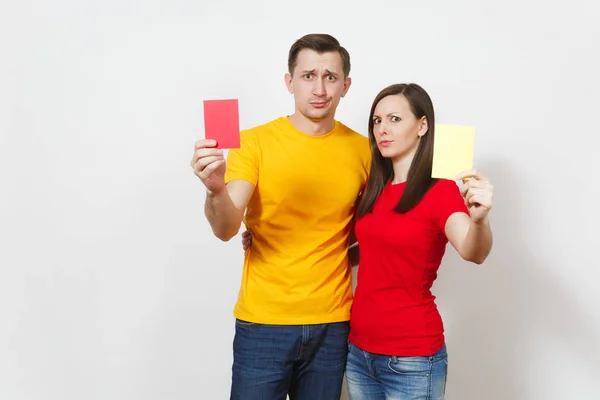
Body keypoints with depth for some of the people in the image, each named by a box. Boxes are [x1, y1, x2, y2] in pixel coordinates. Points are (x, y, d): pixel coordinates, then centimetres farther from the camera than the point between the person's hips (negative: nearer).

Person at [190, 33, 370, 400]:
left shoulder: (363, 149, 0)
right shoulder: (254, 142, -6)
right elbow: (227, 229, -15)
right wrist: (216, 190, -36)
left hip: (333, 326, 2)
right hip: (264, 323, -2)